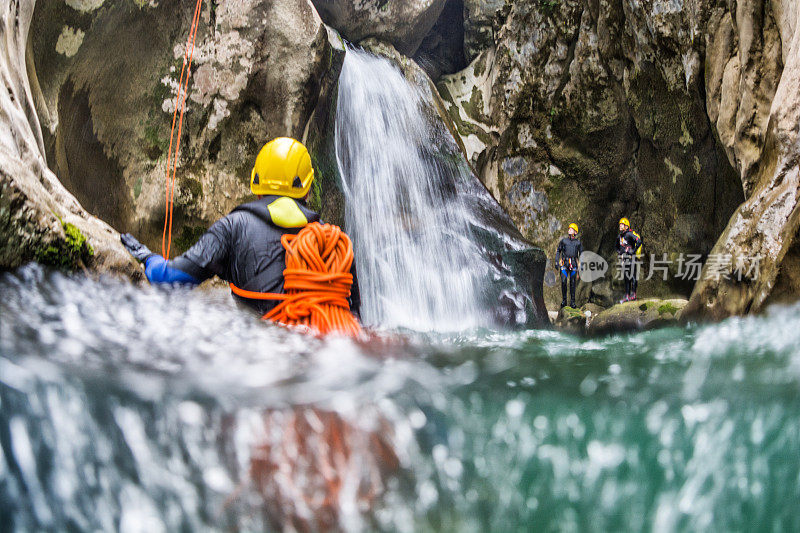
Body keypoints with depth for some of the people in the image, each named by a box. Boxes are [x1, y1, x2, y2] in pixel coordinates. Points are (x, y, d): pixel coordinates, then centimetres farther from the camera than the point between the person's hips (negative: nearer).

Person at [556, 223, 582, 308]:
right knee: (563, 282, -8)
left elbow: (581, 254, 14)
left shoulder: (578, 242, 8)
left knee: (573, 283, 1)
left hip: (573, 264, 0)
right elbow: (558, 251, 16)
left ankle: (572, 302, 6)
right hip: (564, 263, 0)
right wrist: (556, 261, 6)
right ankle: (564, 300, 2)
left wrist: (582, 265, 6)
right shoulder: (564, 240, 9)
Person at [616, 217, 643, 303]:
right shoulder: (620, 236, 13)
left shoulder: (630, 234, -12)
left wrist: (633, 251, -20)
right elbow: (618, 245, 32)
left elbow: (639, 241, -24)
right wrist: (618, 251, 15)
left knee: (633, 276, -7)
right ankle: (627, 296, 11)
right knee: (626, 278, 9)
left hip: (631, 258, -8)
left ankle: (633, 294, -4)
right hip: (624, 258, 8)